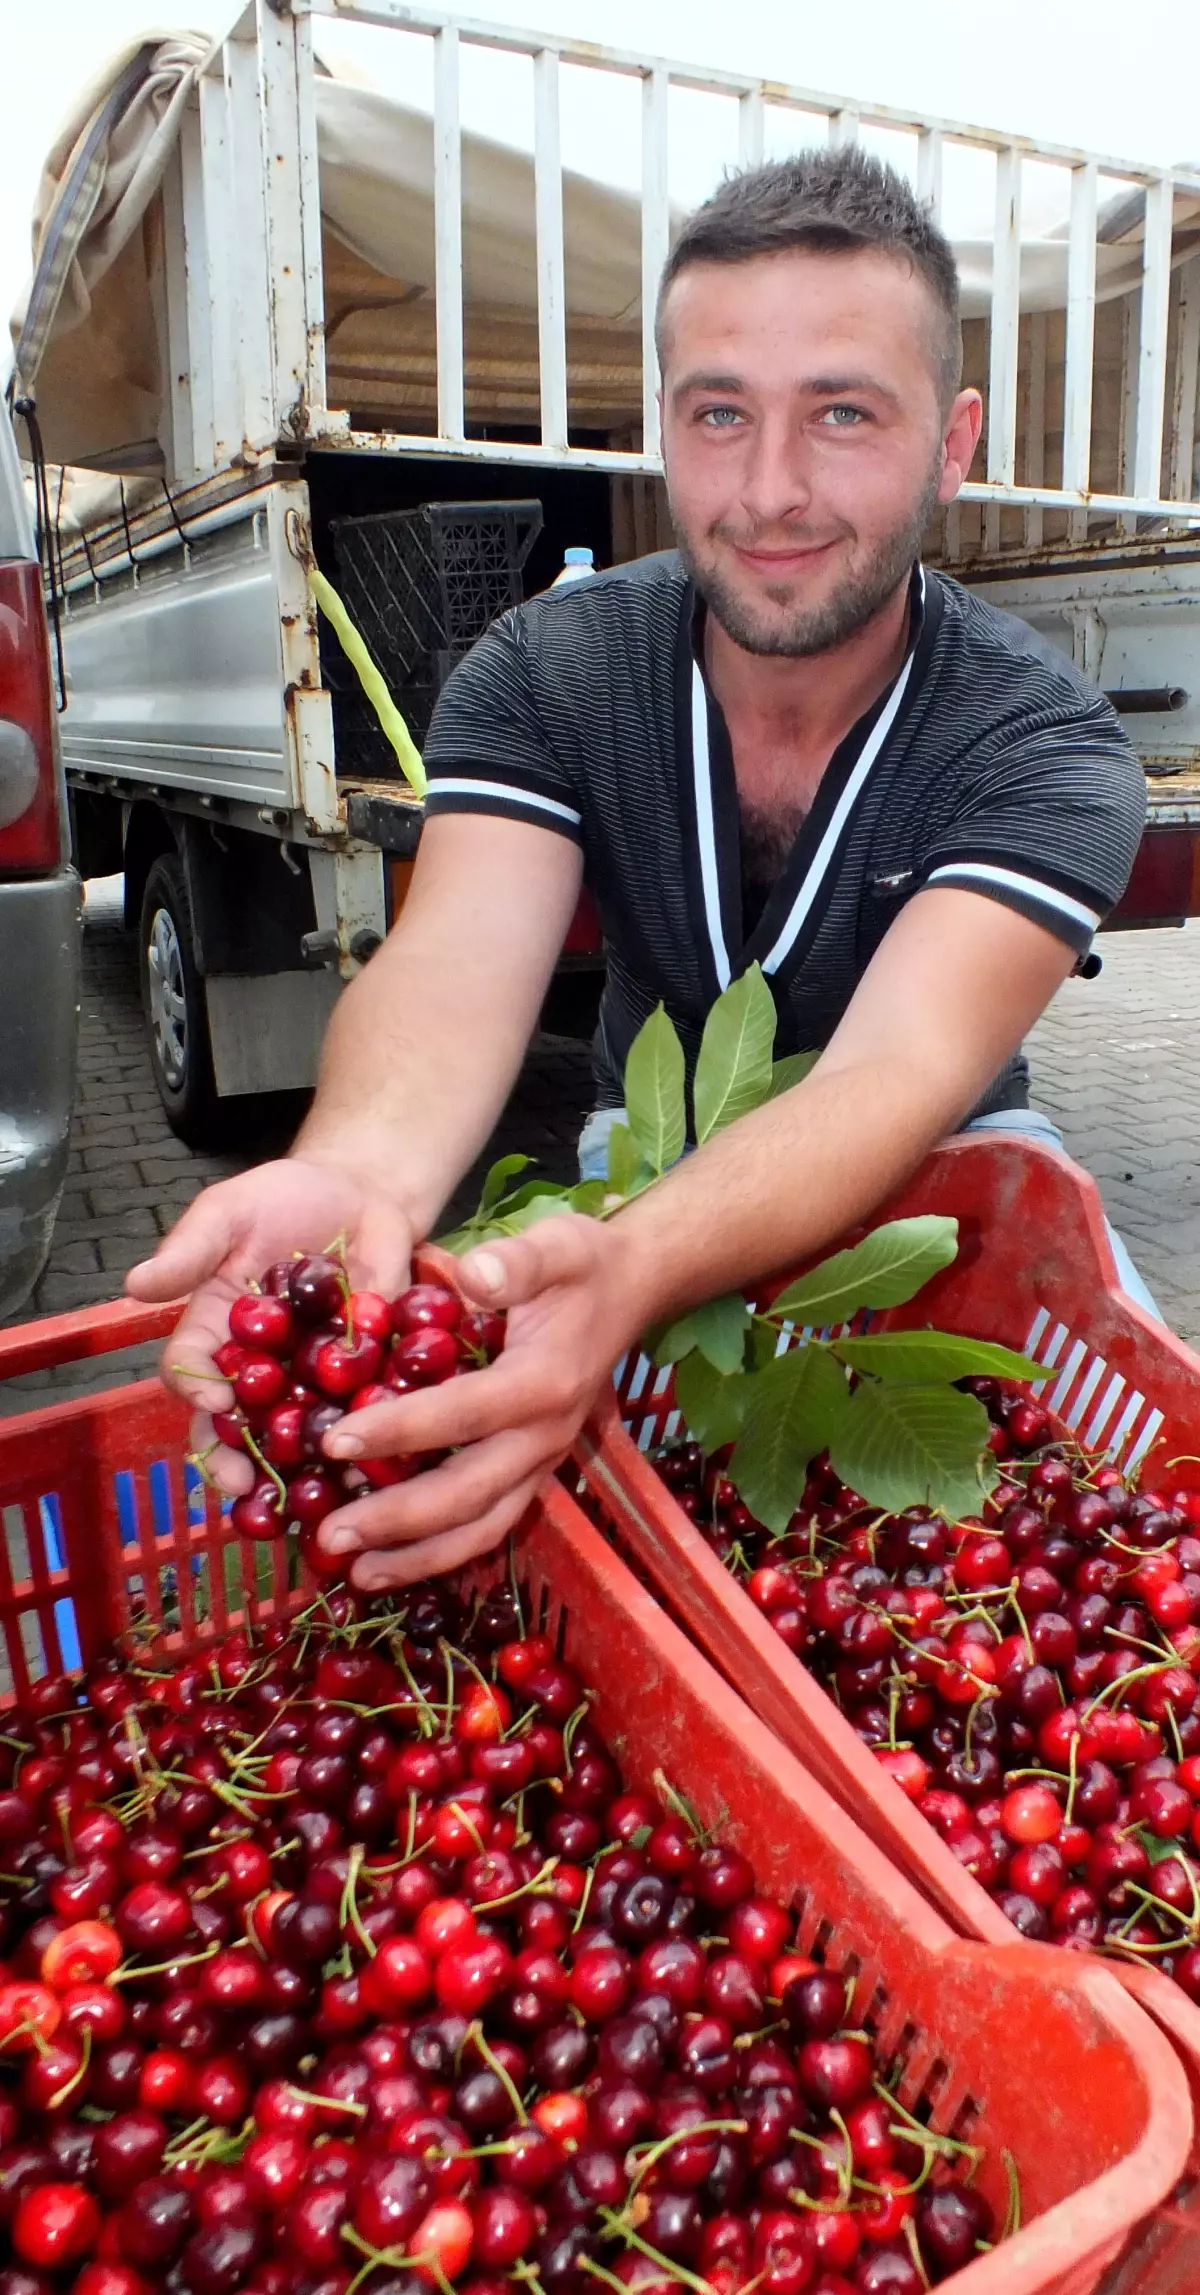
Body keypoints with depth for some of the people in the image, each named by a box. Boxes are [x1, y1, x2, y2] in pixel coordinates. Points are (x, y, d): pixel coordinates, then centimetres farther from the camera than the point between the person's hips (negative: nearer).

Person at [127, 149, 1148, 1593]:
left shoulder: (1044, 753, -21)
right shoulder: (542, 675, -15)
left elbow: (899, 1072, -37)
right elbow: (455, 960, -31)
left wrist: (627, 1271, -59)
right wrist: (359, 1178, -56)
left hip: (940, 1162, 0)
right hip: (650, 1152, 1)